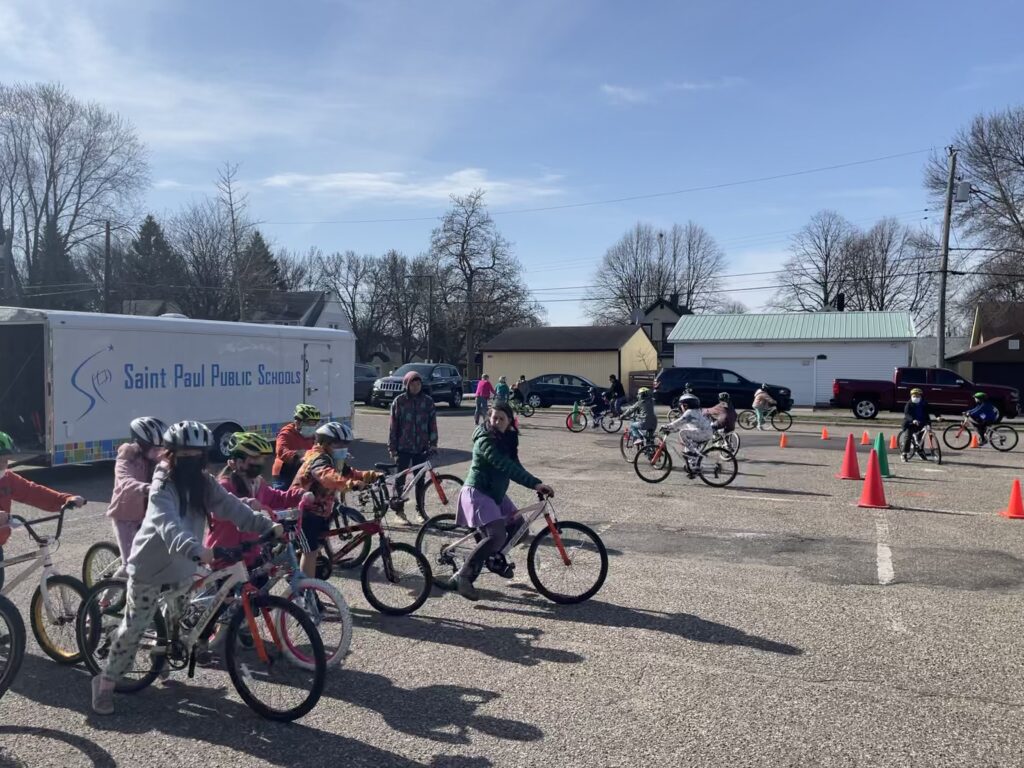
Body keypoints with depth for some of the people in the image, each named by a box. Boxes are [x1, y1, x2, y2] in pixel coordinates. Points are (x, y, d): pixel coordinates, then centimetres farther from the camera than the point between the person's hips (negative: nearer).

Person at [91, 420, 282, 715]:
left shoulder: (204, 483, -4)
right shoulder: (162, 488, -25)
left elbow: (231, 507, -13)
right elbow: (170, 527, -42)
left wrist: (266, 526, -27)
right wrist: (195, 549, -59)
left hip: (182, 569, 7)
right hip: (150, 570, -6)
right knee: (134, 628, 0)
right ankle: (105, 682, 17)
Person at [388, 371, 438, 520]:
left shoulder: (427, 401, 2)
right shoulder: (399, 401, -3)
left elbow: (432, 423, 4)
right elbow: (394, 425, -2)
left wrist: (433, 443, -3)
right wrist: (392, 447, -4)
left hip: (421, 447, 2)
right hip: (403, 447, -2)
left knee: (421, 480, 8)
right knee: (400, 479, 0)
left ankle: (421, 509, 20)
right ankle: (398, 510, 11)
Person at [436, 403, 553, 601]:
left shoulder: (507, 439, 7)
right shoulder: (486, 441, -22)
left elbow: (514, 465, 9)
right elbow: (506, 466, -33)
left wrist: (535, 485, -2)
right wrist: (535, 483, -39)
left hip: (496, 493, 9)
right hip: (478, 493, -9)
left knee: (518, 526, 10)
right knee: (496, 536, -22)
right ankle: (462, 576, -14)